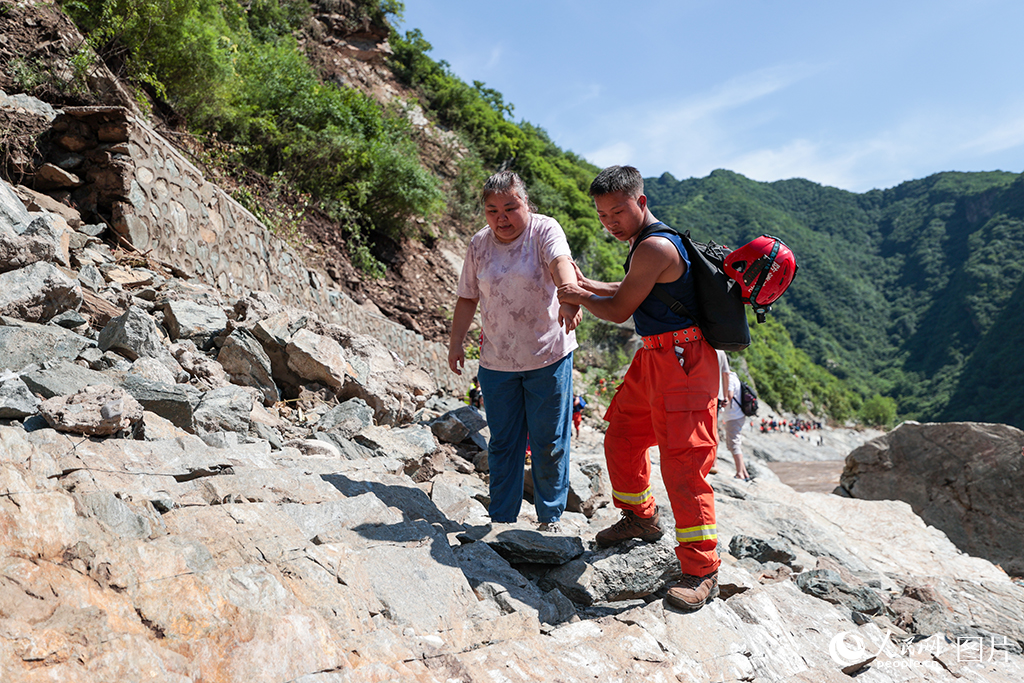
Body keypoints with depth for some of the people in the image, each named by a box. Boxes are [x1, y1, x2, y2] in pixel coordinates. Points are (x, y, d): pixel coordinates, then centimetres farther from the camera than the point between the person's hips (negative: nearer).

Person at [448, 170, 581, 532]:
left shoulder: (544, 230, -10)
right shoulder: (479, 244, 3)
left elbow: (561, 262, -31)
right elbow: (467, 298, 9)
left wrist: (569, 297, -50)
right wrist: (456, 343, 7)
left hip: (548, 356, -3)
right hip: (497, 362, 3)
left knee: (549, 443, 7)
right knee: (503, 443, 12)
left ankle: (550, 516, 26)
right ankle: (501, 518, 26)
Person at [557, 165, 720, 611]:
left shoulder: (655, 247, -19)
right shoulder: (646, 243, 13)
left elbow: (619, 311, -14)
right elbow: (633, 292, 28)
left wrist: (580, 298, 3)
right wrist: (587, 286, 17)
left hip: (683, 362, -10)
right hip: (654, 359, 10)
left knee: (682, 462, -9)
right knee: (621, 438, 18)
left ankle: (702, 571, 1)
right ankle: (640, 517, 39)